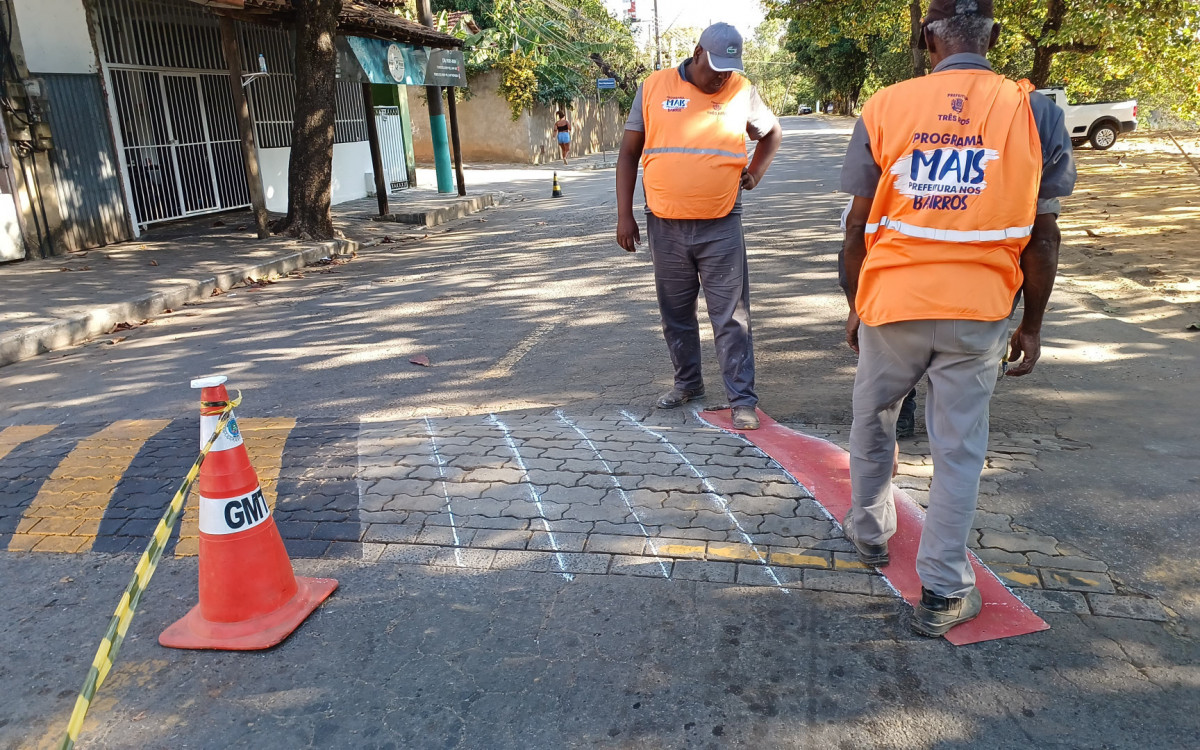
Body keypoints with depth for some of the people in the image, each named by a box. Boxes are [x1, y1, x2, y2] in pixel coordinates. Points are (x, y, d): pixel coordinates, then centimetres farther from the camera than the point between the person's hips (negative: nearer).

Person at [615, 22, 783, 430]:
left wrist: (755, 172, 6)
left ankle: (742, 399, 6)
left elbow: (772, 133, 22)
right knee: (675, 313, 13)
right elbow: (629, 153, 4)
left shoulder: (743, 92, 3)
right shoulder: (654, 88, 1)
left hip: (721, 227, -1)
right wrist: (624, 215, 0)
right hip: (665, 226, 1)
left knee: (731, 317, -1)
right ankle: (687, 381, 31)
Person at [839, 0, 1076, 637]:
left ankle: (869, 531, 39)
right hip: (979, 311, 0)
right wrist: (1032, 324, 10)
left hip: (892, 303, 0)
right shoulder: (1035, 112, -2)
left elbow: (858, 224, 0)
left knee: (872, 421, 22)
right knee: (959, 448, 9)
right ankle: (943, 594, 17)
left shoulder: (885, 108, -2)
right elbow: (1042, 234, 0)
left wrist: (855, 306, 12)